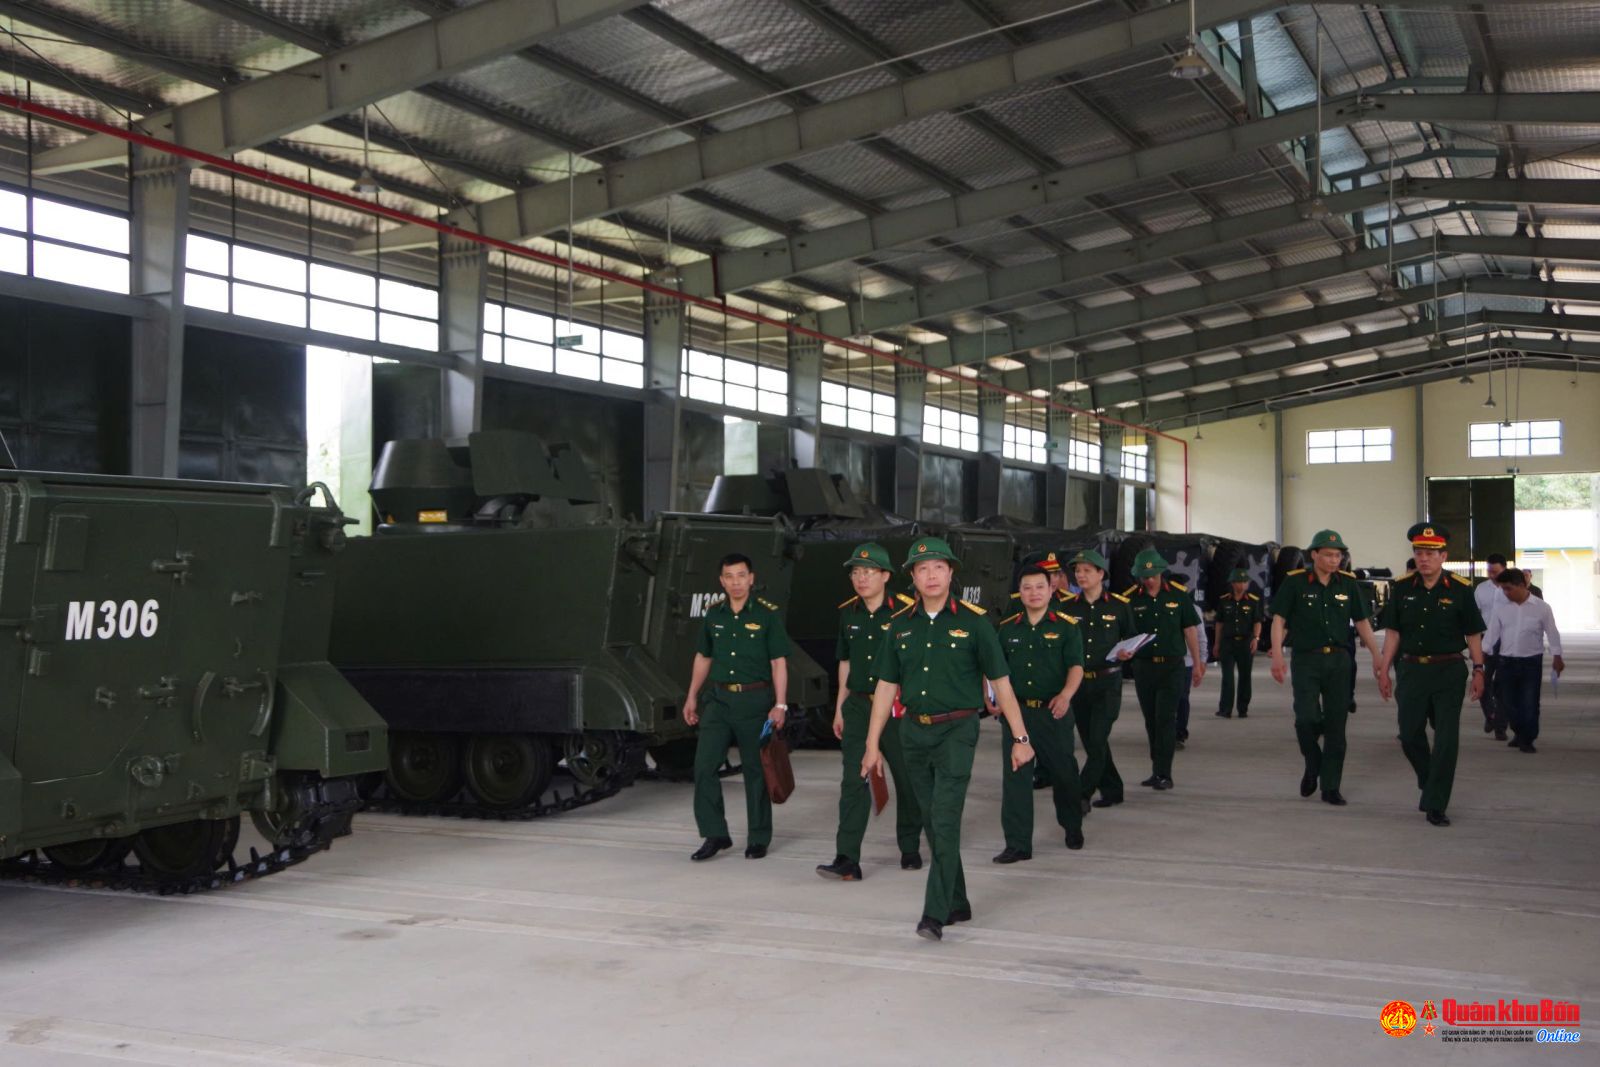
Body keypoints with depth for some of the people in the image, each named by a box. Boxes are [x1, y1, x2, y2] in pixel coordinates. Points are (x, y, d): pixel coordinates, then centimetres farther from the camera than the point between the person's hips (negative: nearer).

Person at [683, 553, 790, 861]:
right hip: (720, 700, 4)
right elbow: (703, 657, 17)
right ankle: (715, 834, 6)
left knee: (756, 771, 4)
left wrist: (779, 705, -13)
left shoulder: (768, 614, -5)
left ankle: (758, 839, 16)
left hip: (755, 701, -4)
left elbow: (779, 662, -6)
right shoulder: (713, 614, 7)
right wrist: (692, 697, 15)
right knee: (703, 766, -5)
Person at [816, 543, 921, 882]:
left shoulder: (906, 611, -9)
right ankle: (847, 860, -8)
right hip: (858, 706, 3)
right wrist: (840, 707, 15)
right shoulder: (848, 613, 7)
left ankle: (910, 848, 29)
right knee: (853, 781, -6)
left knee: (907, 780, 10)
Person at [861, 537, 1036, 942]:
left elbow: (1000, 682, -2)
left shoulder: (974, 621, -5)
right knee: (933, 823, 12)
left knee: (945, 821, -13)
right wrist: (872, 744, 8)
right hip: (914, 731, 5)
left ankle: (935, 915, -13)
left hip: (957, 731, -4)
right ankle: (957, 903, 26)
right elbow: (886, 686, 10)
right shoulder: (900, 624, 6)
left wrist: (1020, 738, -2)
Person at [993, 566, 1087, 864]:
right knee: (1015, 777, -3)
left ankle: (1073, 827, 36)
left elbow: (1076, 666, -10)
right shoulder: (1007, 629, 8)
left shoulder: (1066, 626, -1)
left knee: (1064, 771, 10)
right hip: (1016, 710, 2)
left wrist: (1066, 695, -27)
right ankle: (1018, 844, 2)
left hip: (1054, 712, -2)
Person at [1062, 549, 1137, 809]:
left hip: (1108, 682, -3)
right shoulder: (1067, 606, 5)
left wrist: (1128, 653, -10)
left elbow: (1132, 637, 10)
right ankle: (1112, 790, 25)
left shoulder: (1119, 605, 0)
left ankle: (1081, 795, -6)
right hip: (1077, 681, 3)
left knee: (1097, 740, -11)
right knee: (1090, 741, 10)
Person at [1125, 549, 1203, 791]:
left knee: (1165, 719, -9)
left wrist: (1197, 664, 5)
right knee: (1151, 720, 10)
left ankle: (1164, 774, -8)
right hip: (1143, 666, 2)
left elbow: (1190, 629, 5)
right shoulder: (1130, 598, 1)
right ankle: (1157, 771, 20)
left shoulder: (1179, 594, 0)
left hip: (1172, 665, -2)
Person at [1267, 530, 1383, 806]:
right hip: (1306, 660, -3)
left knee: (1336, 725, 3)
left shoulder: (1348, 583, 5)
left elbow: (1362, 622, 11)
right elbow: (1279, 618, -4)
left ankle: (1331, 787, 12)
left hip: (1338, 660, 3)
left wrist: (1377, 656, 6)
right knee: (1306, 718, -15)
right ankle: (1312, 766, 14)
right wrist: (1277, 655, -14)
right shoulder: (1295, 582, -3)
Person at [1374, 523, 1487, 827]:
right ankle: (1429, 784, 33)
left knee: (1446, 740, -4)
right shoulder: (1402, 589, 3)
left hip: (1448, 671, -3)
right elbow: (1393, 632, 8)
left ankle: (1435, 805, 2)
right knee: (1410, 736, 6)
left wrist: (1478, 671, -3)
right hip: (1411, 670, 3)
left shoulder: (1460, 590, -4)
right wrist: (1383, 671, 5)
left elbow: (1473, 634, 1)